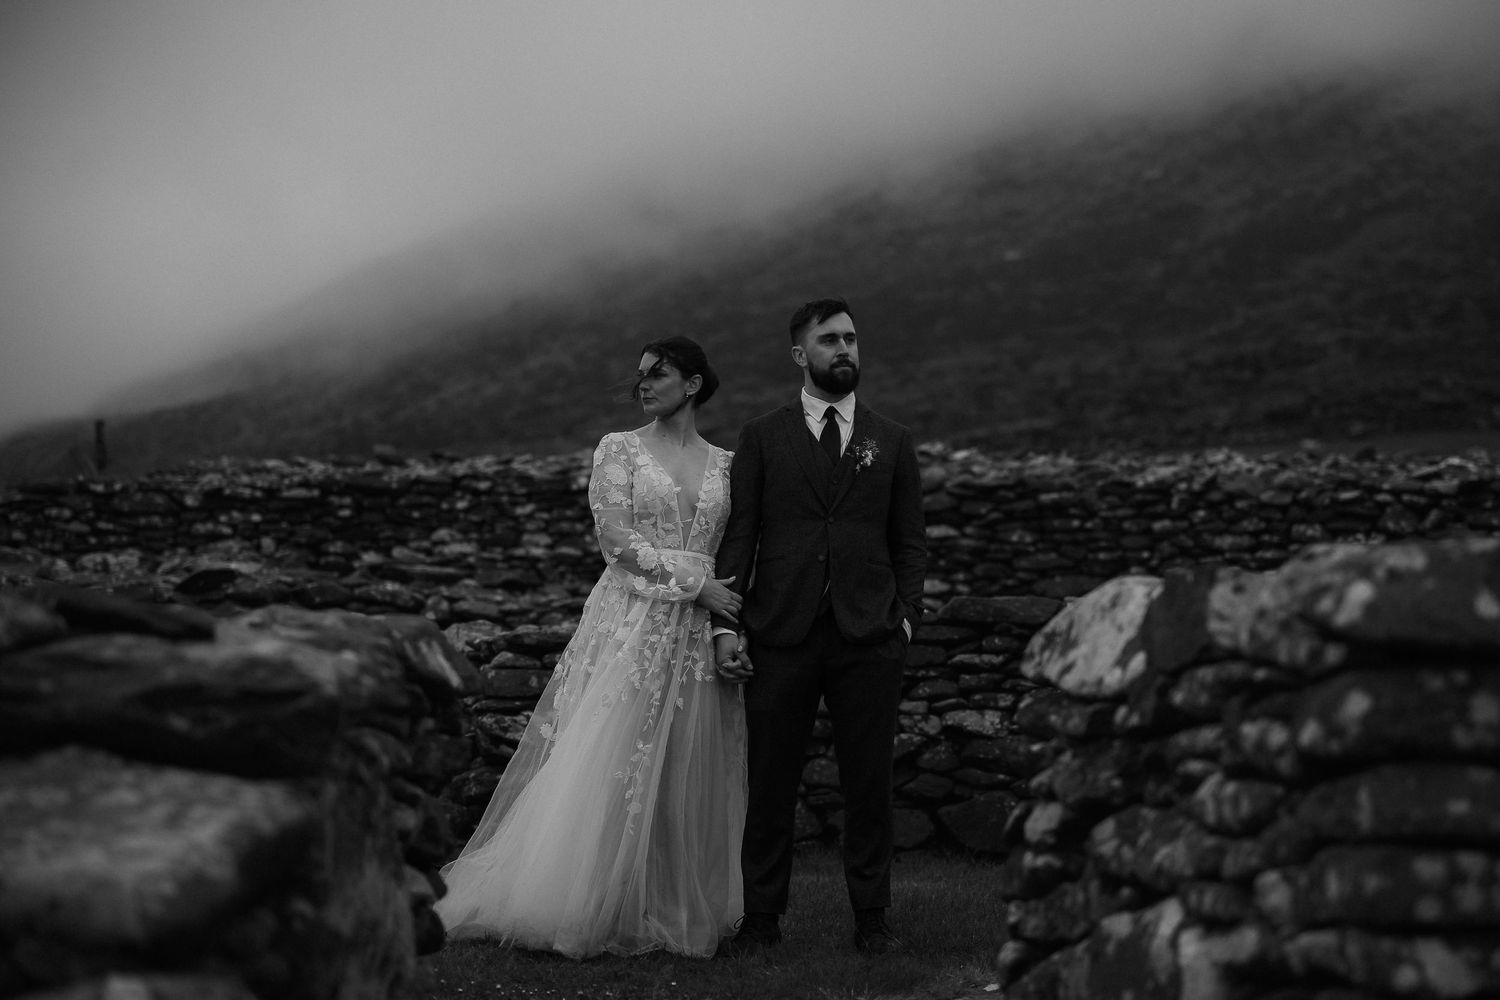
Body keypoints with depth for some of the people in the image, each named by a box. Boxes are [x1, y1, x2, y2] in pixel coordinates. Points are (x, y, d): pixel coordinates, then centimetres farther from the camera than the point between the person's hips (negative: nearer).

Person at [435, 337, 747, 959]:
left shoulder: (725, 464, 12)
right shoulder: (619, 449, 3)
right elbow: (617, 539, -6)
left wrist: (738, 623, 0)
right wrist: (694, 583, -12)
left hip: (699, 633, 3)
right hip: (630, 623, -3)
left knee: (685, 778, 5)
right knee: (606, 762, -5)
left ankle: (678, 908, 15)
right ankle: (594, 906, 4)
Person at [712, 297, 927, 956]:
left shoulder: (891, 442, 13)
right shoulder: (762, 438, 8)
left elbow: (909, 541, 12)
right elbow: (738, 535, 4)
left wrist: (906, 615, -1)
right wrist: (725, 623, -5)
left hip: (870, 637, 1)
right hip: (780, 635, -1)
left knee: (868, 782, 5)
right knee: (771, 783, 3)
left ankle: (871, 917, 15)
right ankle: (761, 917, 13)